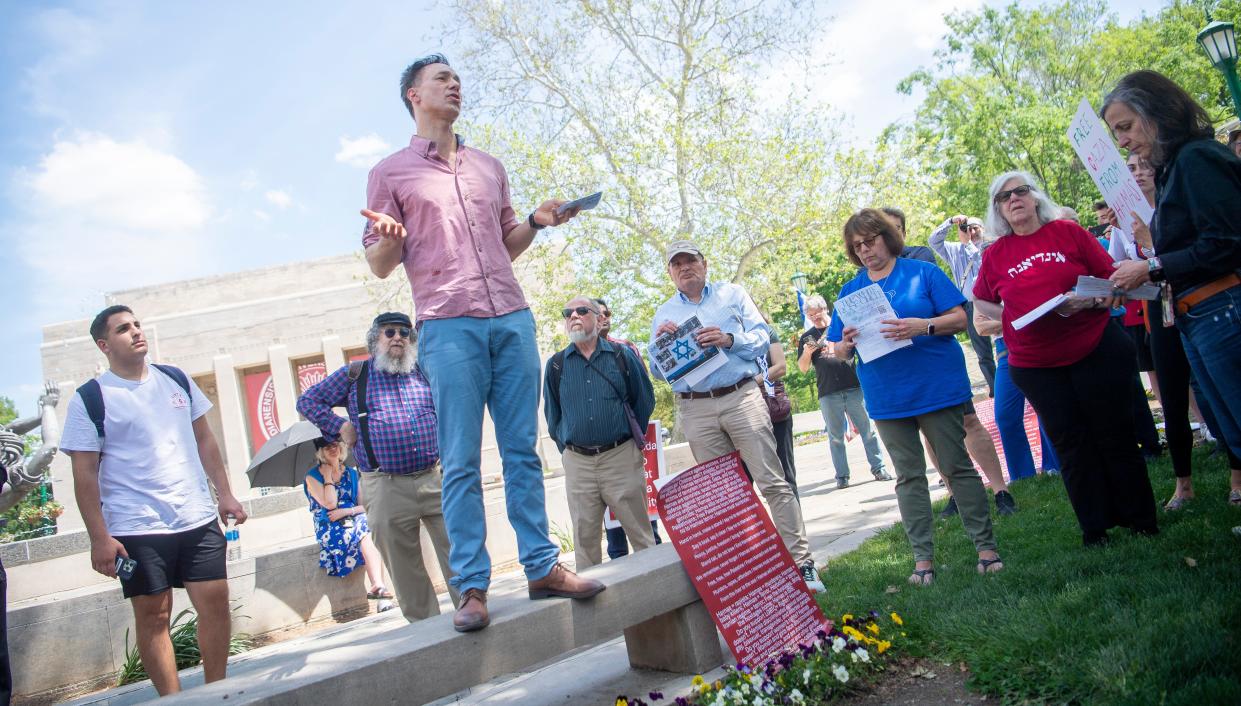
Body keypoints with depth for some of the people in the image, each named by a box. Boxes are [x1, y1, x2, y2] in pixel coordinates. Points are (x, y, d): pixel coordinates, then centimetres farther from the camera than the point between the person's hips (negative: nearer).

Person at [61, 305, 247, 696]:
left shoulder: (176, 380, 10)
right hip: (137, 530, -3)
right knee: (153, 615, 3)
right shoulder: (90, 399, -3)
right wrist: (99, 538, -10)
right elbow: (85, 475, -5)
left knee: (216, 603, 3)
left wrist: (225, 495, 10)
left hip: (199, 519, 4)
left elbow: (204, 439, 15)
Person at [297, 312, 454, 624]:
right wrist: (339, 427, 2)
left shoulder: (425, 372, 14)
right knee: (404, 569, 5)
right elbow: (307, 401, 14)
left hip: (436, 479, 1)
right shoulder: (354, 375, 10)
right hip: (386, 489, -1)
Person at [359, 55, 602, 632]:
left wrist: (536, 222, 7)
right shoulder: (391, 173, 10)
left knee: (523, 450, 4)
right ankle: (472, 586, 3)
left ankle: (542, 566, 10)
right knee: (461, 461, -3)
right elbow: (379, 265, 7)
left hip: (513, 319, 4)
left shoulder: (489, 167, 22)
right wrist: (389, 237, -15)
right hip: (449, 325, -4)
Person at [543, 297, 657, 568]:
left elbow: (644, 401, 11)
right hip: (577, 463, 2)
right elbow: (552, 415, 15)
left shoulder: (623, 356, 3)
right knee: (584, 538, 7)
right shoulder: (556, 365, 6)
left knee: (640, 533, 3)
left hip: (622, 457, -1)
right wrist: (567, 449, 11)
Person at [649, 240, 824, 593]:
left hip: (741, 397, -2)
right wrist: (658, 341, -8)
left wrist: (730, 340, -15)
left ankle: (801, 561, -2)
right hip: (696, 411, 2)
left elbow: (763, 337, 4)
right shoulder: (664, 314, 15)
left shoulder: (732, 294, 12)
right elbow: (658, 369, 11)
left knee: (772, 481, -6)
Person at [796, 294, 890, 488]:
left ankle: (878, 467, 11)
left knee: (867, 429, 3)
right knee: (835, 436, 4)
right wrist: (806, 353, -13)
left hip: (854, 388, 0)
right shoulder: (807, 337, 10)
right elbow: (802, 368, 7)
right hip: (828, 394, 0)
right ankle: (842, 476, 9)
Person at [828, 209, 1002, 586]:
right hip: (888, 398, 3)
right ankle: (923, 558, 12)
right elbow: (839, 353, 10)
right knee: (909, 477, 7)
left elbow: (960, 318, -4)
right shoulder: (850, 291, 9)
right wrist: (847, 343, -14)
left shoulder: (923, 272, 1)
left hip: (938, 387, -3)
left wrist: (923, 325, -22)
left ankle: (986, 546, 13)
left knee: (957, 466, 2)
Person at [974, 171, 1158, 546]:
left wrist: (1087, 301, -19)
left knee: (1116, 434, 5)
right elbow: (980, 299, 18)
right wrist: (1011, 318, 1)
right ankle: (1096, 528, 19)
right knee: (1071, 444, 7)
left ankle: (1141, 520, 21)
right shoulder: (996, 254, 3)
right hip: (1035, 366, 2)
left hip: (1095, 352, -1)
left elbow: (1111, 280, 0)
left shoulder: (1068, 232, -1)